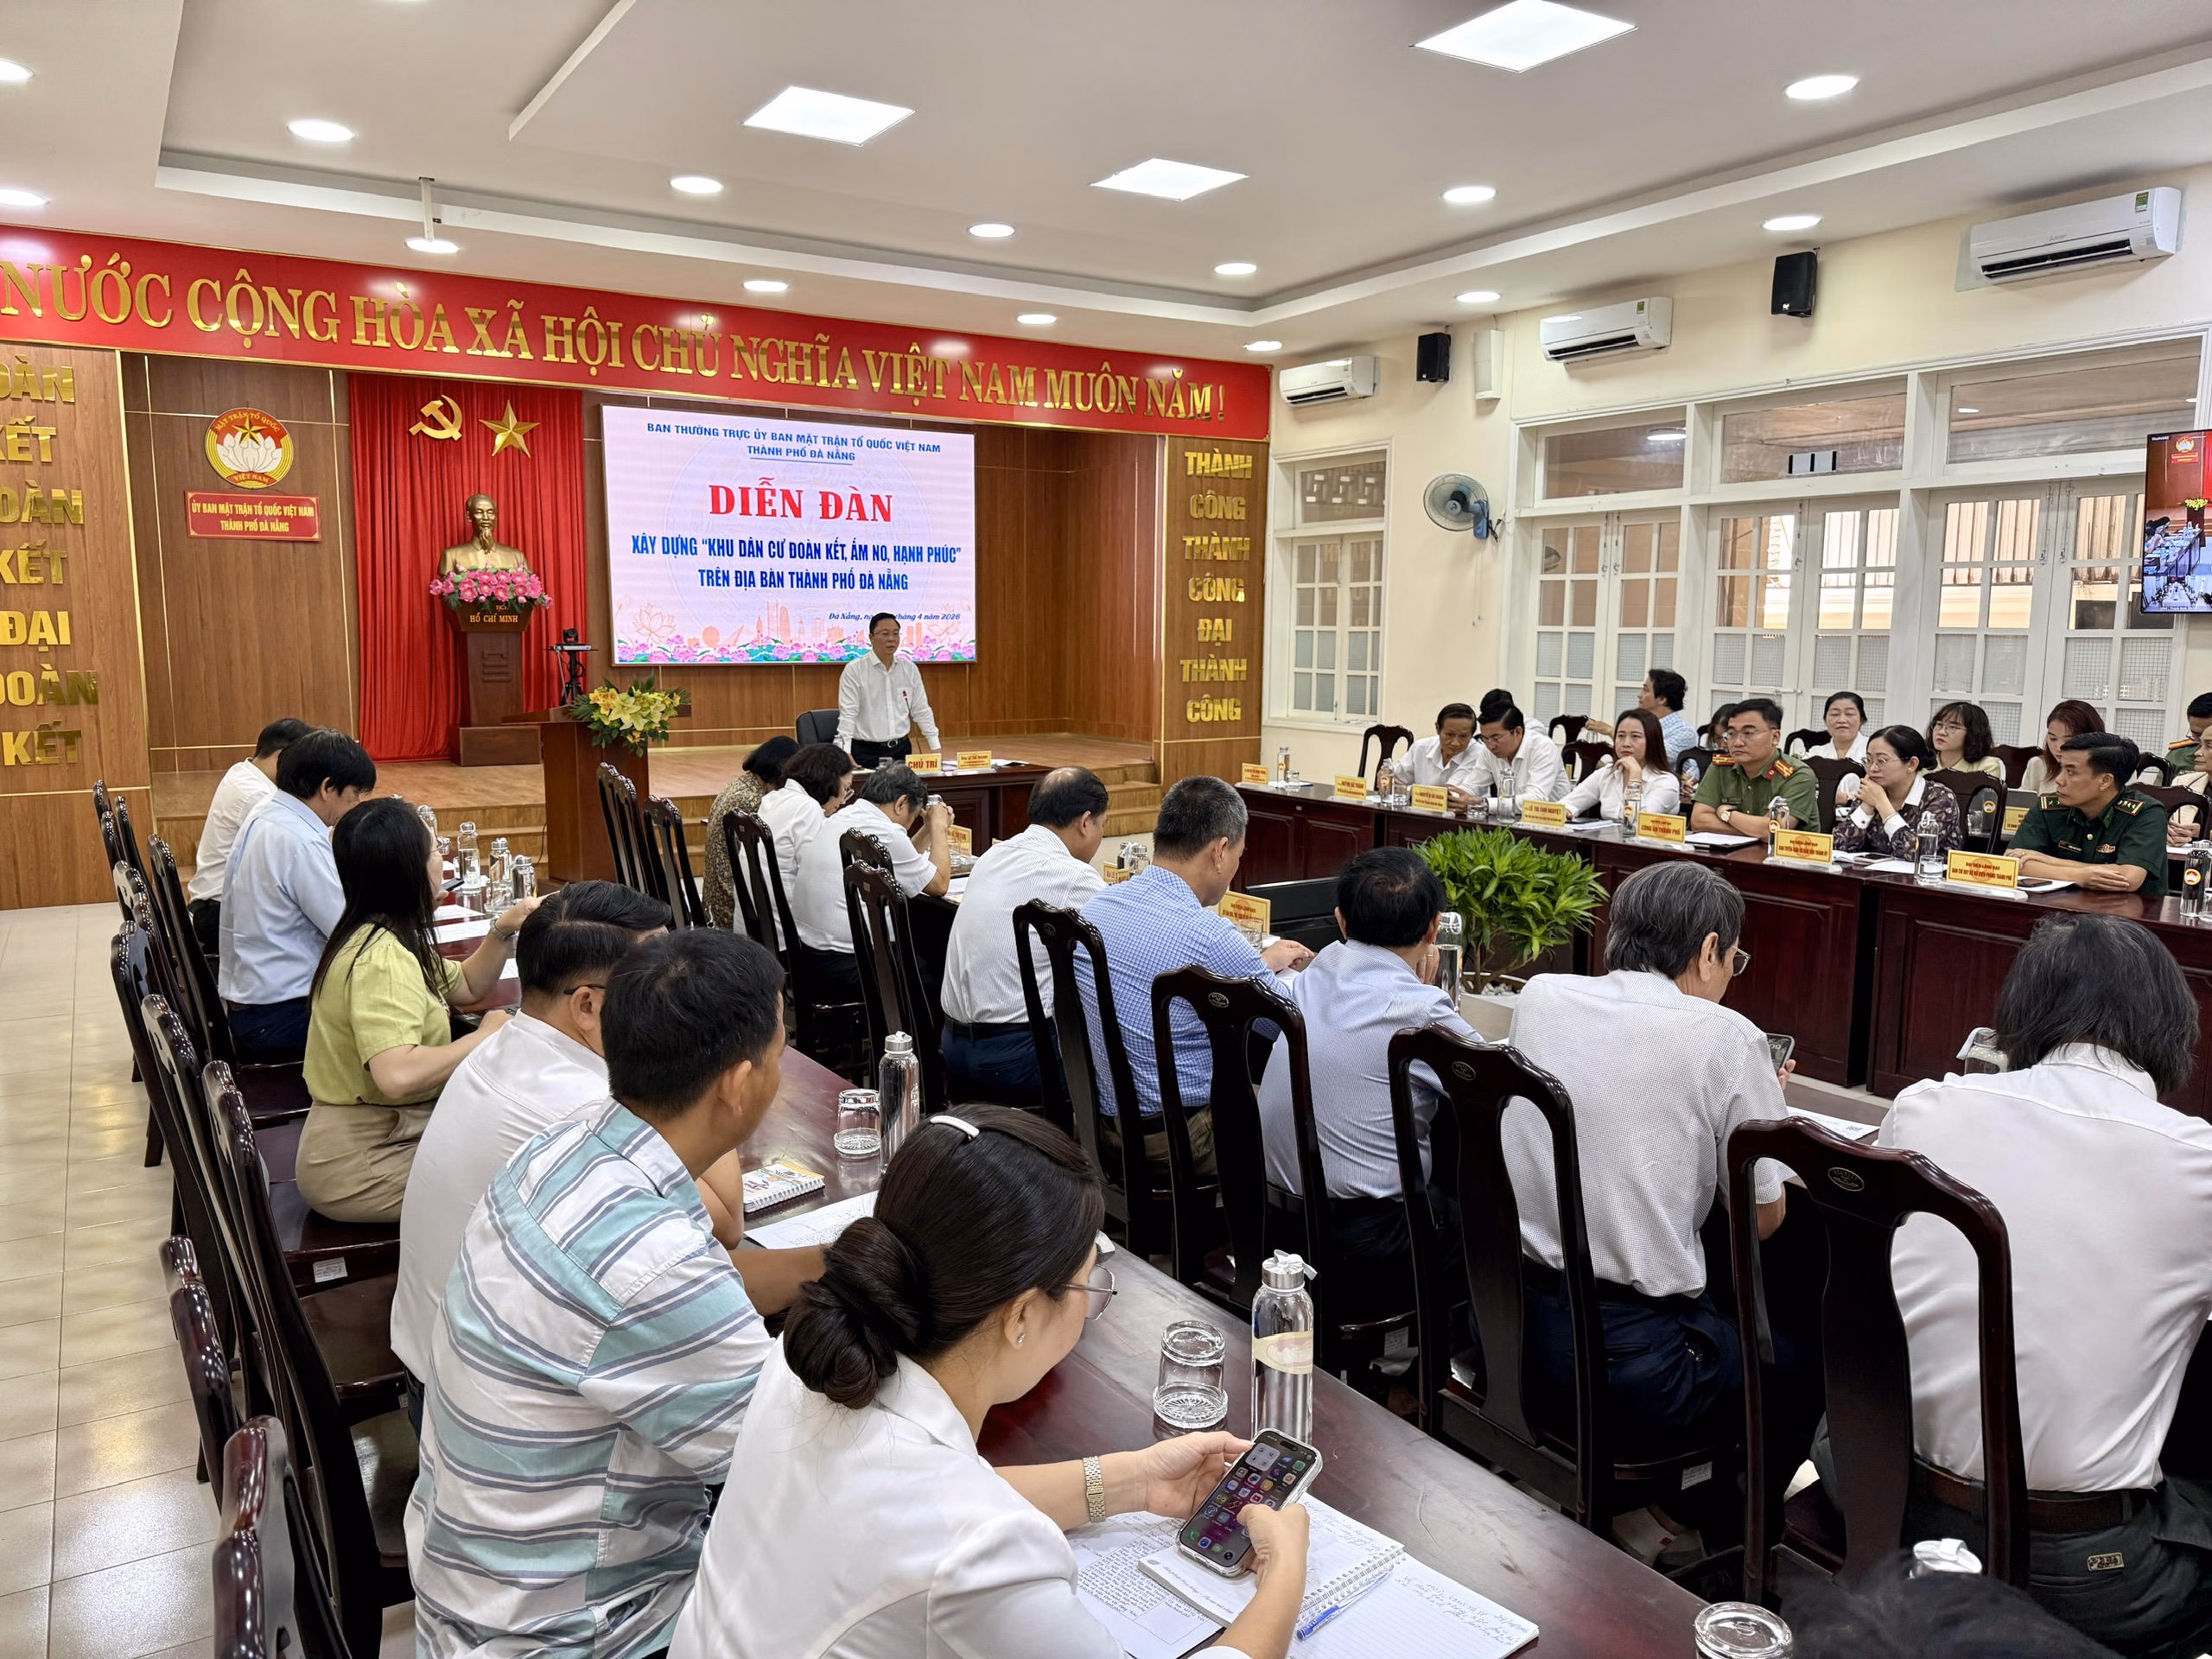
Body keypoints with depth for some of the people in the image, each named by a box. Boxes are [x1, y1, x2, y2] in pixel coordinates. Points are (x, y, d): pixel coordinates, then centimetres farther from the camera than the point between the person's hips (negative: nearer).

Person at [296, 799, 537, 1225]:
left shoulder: (384, 938, 8)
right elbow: (398, 1075, -37)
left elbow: (468, 987, 23)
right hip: (358, 1168, -10)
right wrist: (484, 1037, -23)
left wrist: (503, 932, 6)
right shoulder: (381, 958, -24)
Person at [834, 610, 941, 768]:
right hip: (866, 752, -4)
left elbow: (921, 711, 11)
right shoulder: (854, 670, -6)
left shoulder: (910, 669, 7)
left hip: (901, 749, 4)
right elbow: (848, 714, -11)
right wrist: (845, 754, -21)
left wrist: (936, 749, 6)